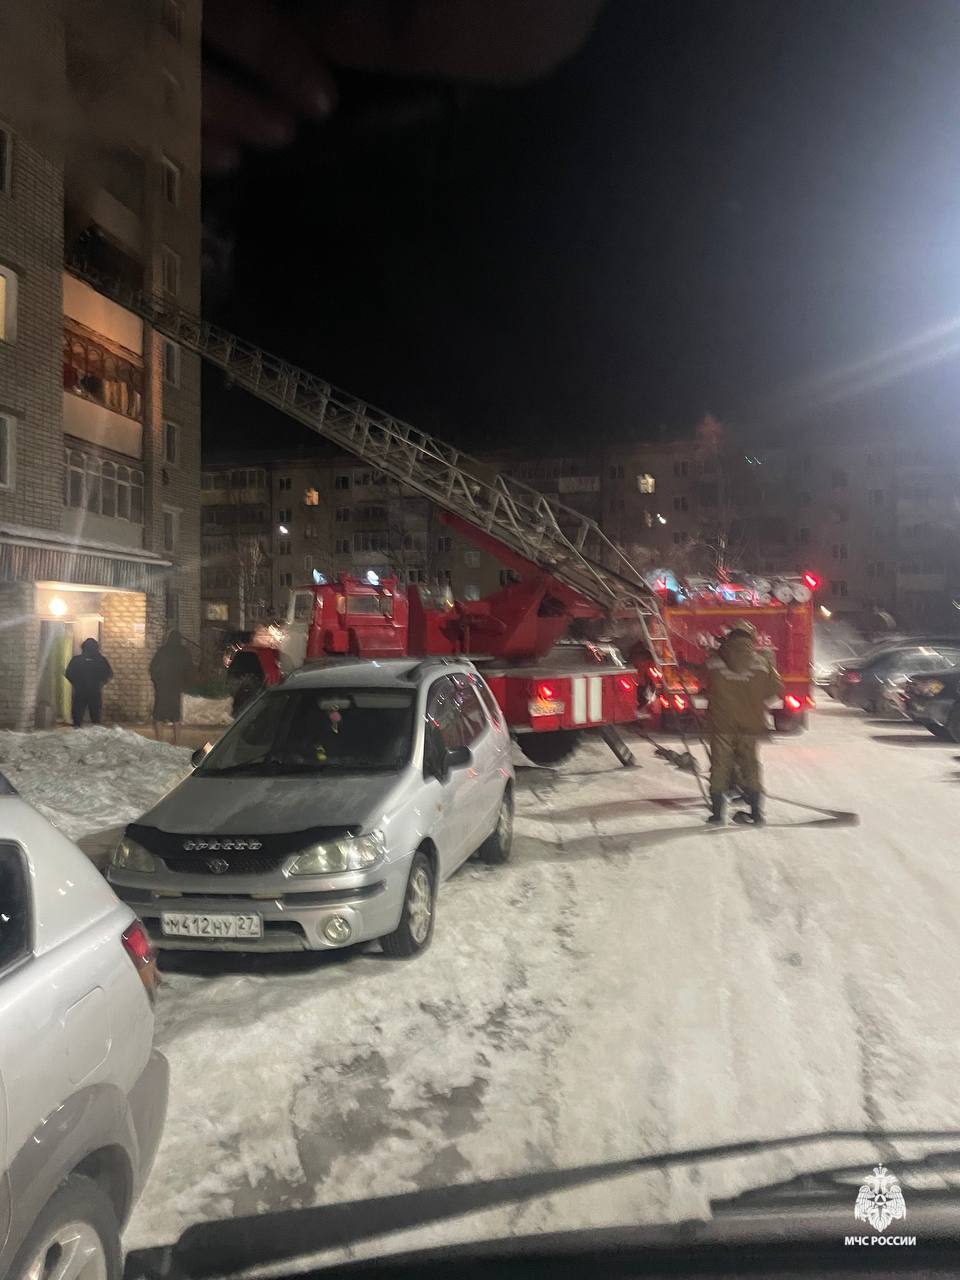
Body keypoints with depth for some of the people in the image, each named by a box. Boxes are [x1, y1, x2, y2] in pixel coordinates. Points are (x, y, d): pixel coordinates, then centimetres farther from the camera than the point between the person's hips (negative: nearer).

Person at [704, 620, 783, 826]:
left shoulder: (714, 660, -4)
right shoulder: (762, 661, -4)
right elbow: (777, 688, 3)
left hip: (721, 724, 0)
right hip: (751, 724, 0)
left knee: (720, 766, 9)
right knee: (750, 765, 13)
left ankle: (717, 813, 13)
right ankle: (756, 812, 16)